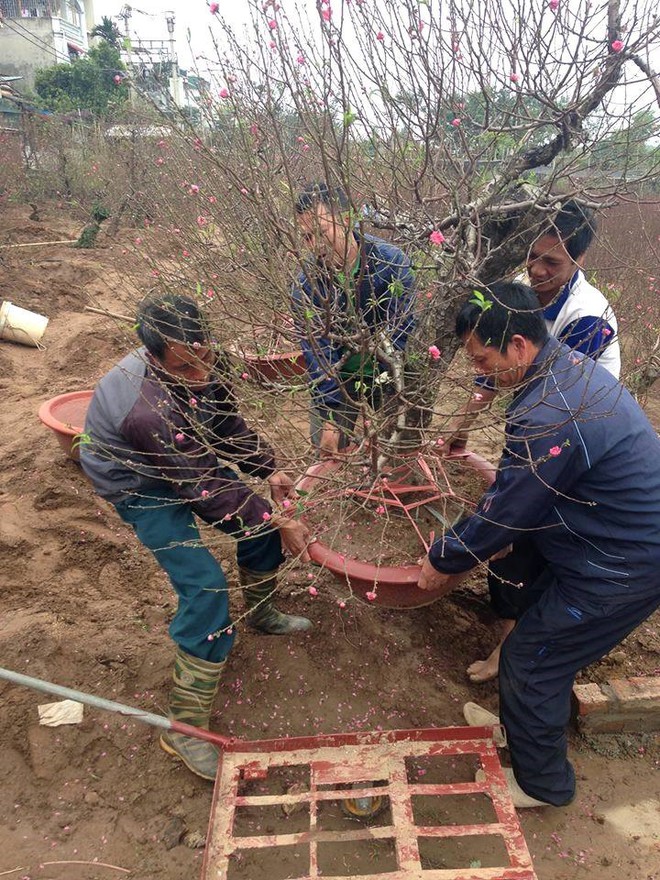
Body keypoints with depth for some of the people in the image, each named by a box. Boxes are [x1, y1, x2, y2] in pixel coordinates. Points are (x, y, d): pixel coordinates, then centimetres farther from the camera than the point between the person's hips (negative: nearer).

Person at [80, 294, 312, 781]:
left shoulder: (205, 364, -19)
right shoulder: (148, 408, -41)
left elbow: (229, 423, -1)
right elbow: (204, 487, -33)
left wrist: (269, 471, -12)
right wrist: (276, 522, -25)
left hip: (189, 459, 8)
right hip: (136, 483, -7)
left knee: (266, 519, 7)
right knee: (205, 587, -17)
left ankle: (262, 613, 36)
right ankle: (185, 726, -2)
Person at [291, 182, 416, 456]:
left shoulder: (391, 262, -20)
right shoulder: (305, 286, -16)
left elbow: (400, 330, -20)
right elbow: (317, 354, -16)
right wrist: (329, 418, -21)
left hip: (388, 372, 0)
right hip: (338, 375, 1)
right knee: (328, 453, 4)